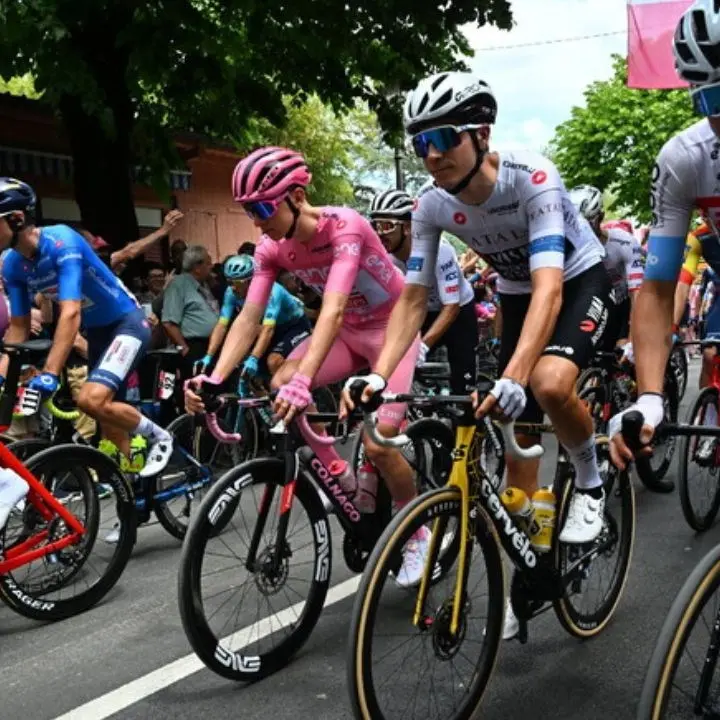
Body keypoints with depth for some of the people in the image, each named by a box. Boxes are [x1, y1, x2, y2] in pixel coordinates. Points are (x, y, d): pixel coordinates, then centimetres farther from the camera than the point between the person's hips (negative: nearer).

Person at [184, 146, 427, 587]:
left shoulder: (345, 226, -30)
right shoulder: (272, 249, -12)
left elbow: (333, 309, -42)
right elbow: (250, 317, -18)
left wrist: (304, 379, -55)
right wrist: (214, 379, -32)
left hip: (392, 327, -6)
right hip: (348, 332, 6)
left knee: (378, 442, -17)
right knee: (279, 388, -20)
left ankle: (419, 534, 9)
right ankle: (344, 479, 0)